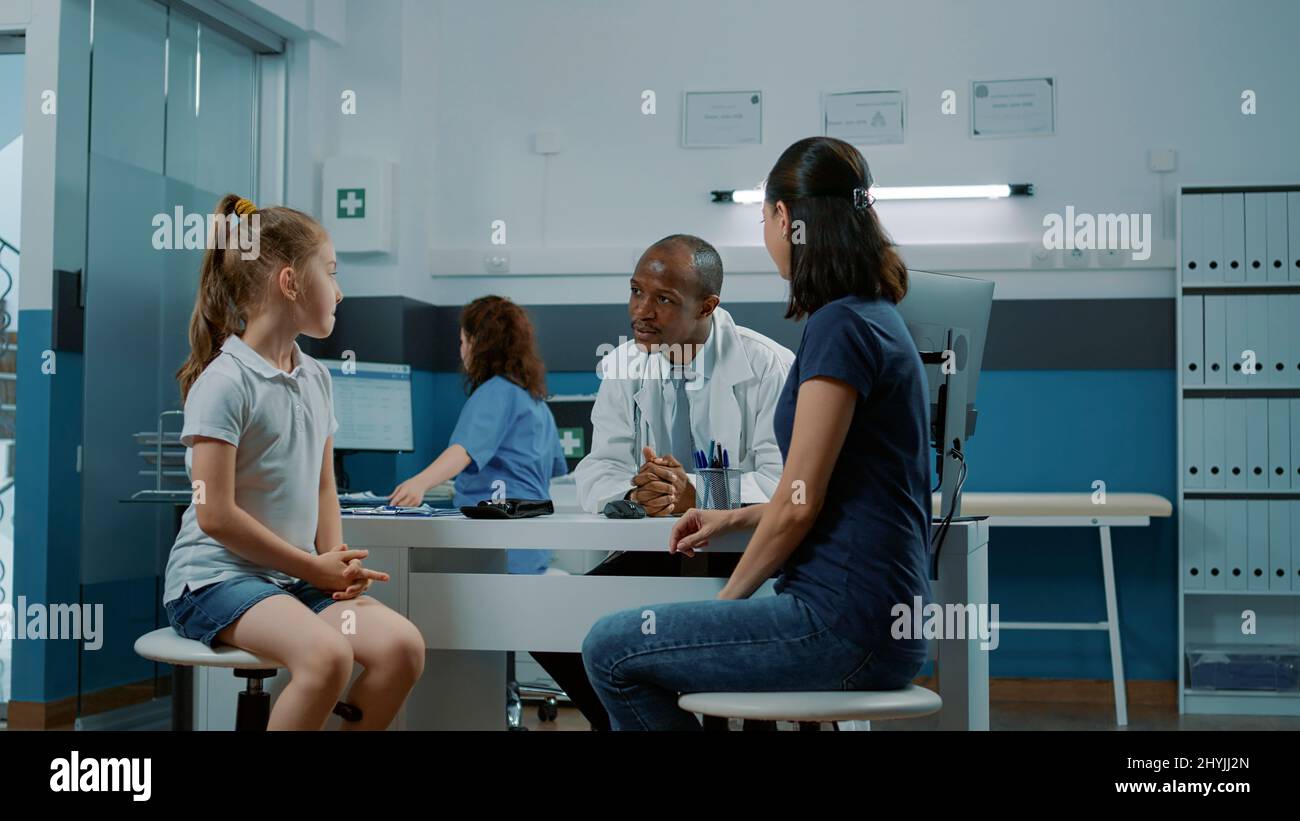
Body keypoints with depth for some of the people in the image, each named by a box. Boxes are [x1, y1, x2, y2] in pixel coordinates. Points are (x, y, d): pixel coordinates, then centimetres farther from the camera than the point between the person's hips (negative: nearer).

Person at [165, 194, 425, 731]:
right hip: (214, 576, -7)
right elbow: (216, 516, -15)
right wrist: (312, 567, -10)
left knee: (403, 645, -16)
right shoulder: (226, 380, -13)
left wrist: (336, 562, -3)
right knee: (326, 653, -32)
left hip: (296, 575, 7)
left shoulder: (316, 378, 11)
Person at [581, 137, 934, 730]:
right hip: (881, 617, 10)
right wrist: (736, 518, 20)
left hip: (847, 624, -10)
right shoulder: (877, 317, 14)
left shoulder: (839, 325, -17)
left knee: (610, 648, -1)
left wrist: (729, 602, -3)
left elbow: (800, 502, -17)